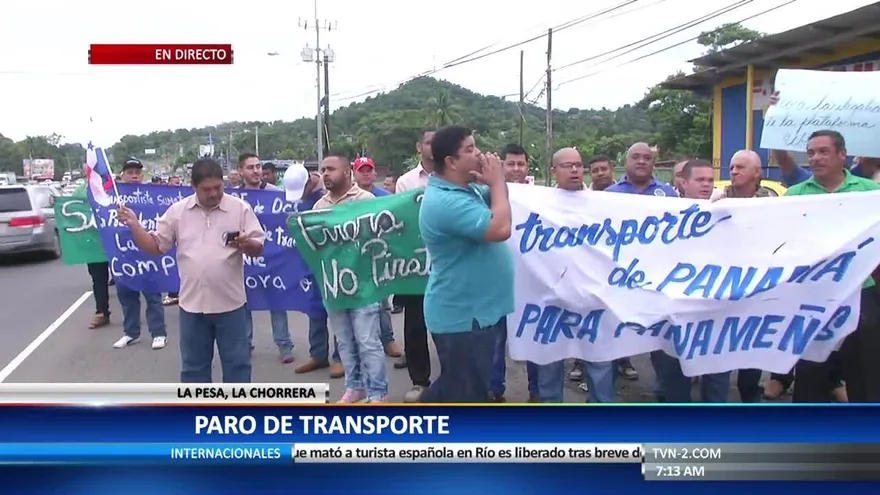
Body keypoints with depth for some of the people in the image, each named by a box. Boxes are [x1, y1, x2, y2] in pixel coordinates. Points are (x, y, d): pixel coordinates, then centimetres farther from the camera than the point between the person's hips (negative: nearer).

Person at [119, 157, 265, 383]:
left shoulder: (240, 208, -3)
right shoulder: (177, 211, 3)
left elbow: (259, 248, -2)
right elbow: (155, 246, 6)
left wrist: (246, 243, -25)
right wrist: (134, 225, -9)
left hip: (229, 303, -2)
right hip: (192, 303, 2)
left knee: (236, 362, 8)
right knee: (194, 364, 14)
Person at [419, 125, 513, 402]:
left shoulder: (465, 188, 7)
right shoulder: (446, 201, -25)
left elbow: (497, 200, 20)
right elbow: (500, 228, -30)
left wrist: (496, 182, -2)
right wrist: (497, 181, -17)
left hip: (475, 310, 10)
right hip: (462, 315, -10)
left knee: (453, 386, 23)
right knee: (467, 393, 3)